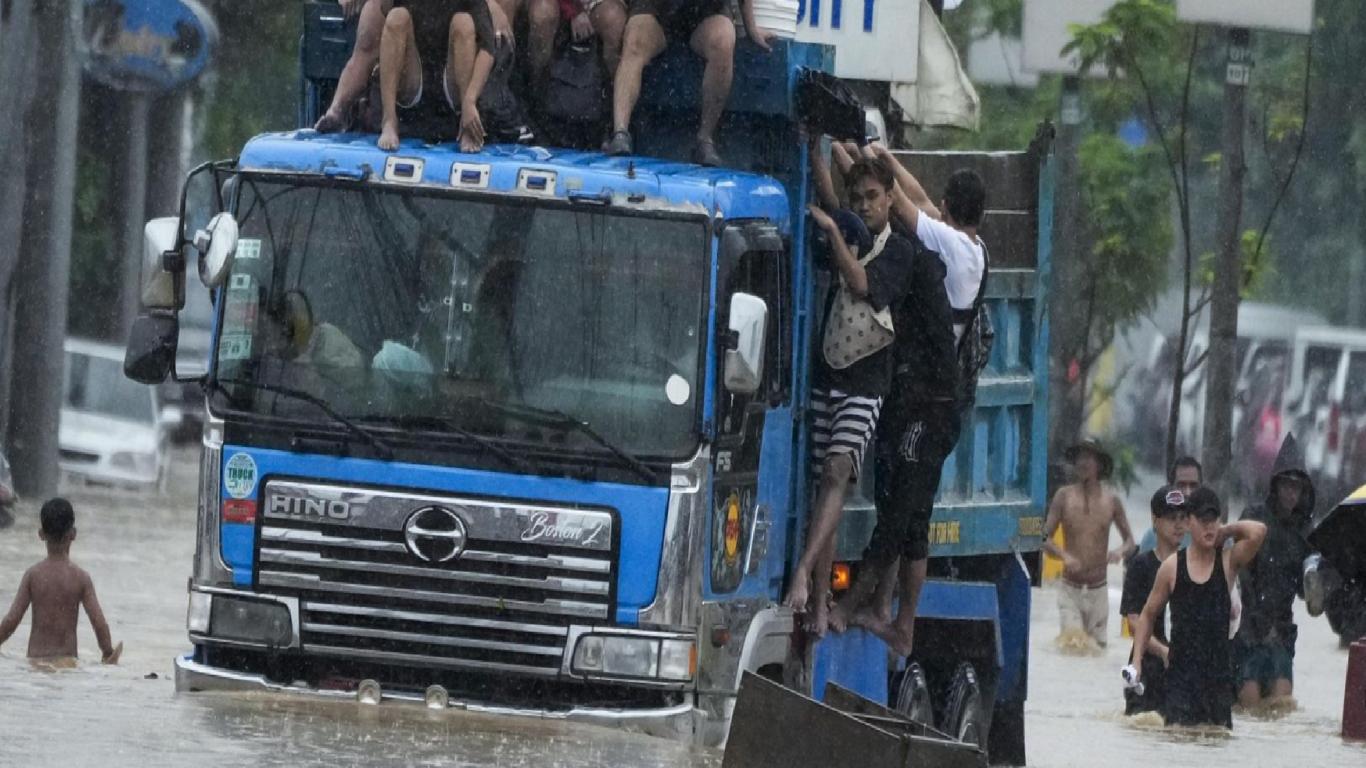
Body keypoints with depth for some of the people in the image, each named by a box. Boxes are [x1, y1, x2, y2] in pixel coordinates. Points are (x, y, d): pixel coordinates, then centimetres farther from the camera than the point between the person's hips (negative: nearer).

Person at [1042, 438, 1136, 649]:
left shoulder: (1111, 501, 1)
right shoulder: (1064, 496, -2)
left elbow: (1130, 542, 9)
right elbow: (1045, 538, -2)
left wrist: (1121, 551, -15)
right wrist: (1064, 555, -21)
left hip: (1098, 590, 2)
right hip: (1070, 589, -2)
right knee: (1072, 640, -18)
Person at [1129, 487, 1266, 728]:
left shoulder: (1228, 561, 2)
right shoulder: (1172, 567, 3)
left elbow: (1258, 532, -14)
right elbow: (1148, 615, 13)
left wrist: (1227, 531, 0)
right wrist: (1136, 659, 5)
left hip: (1218, 671, 1)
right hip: (1181, 671, -1)